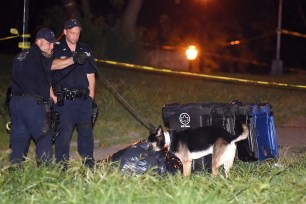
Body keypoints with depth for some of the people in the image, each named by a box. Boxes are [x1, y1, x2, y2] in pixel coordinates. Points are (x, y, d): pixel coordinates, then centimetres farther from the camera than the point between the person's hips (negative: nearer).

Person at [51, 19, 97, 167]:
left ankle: (89, 164, 19)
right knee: (63, 132, -4)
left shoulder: (85, 50, 12)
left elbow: (91, 75, 15)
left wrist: (91, 97, 9)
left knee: (86, 131, 9)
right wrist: (52, 97, -7)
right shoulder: (56, 51, 0)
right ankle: (62, 166, 4)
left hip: (84, 99, 4)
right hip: (64, 100, -4)